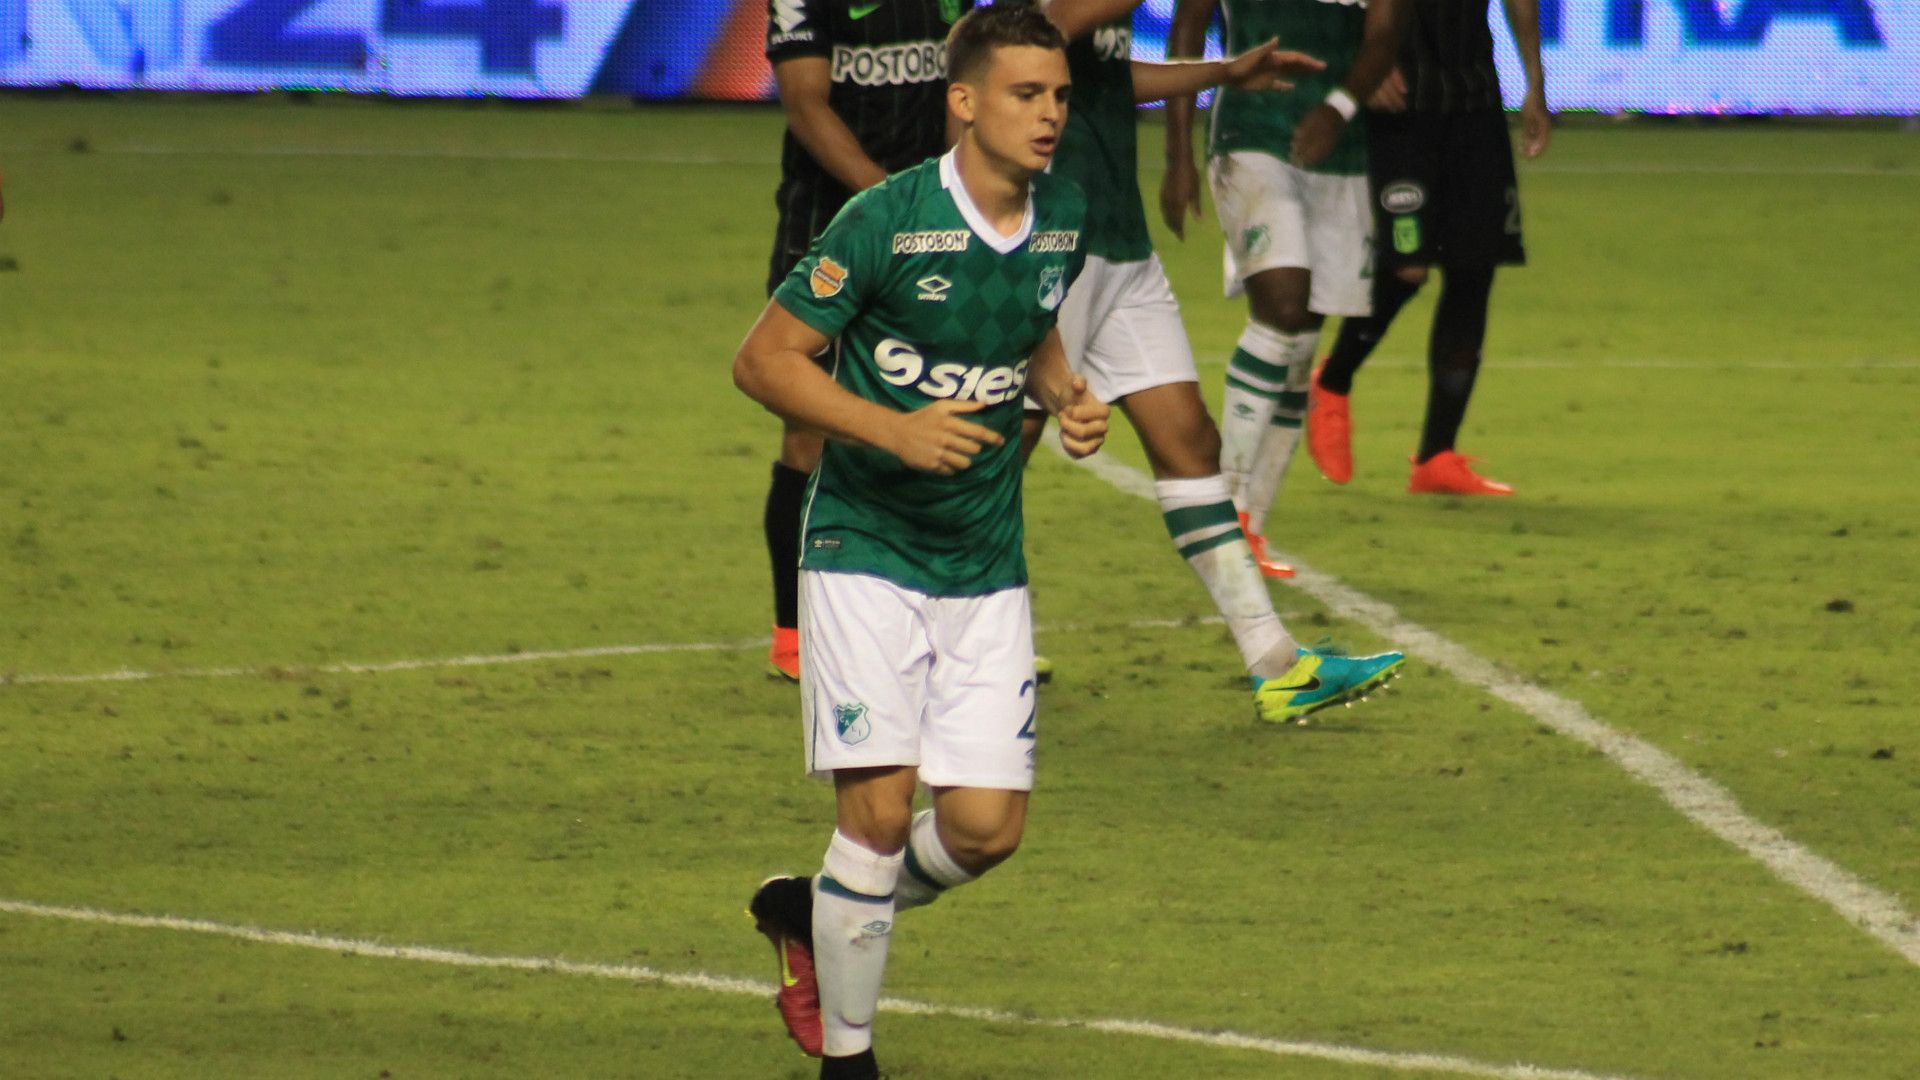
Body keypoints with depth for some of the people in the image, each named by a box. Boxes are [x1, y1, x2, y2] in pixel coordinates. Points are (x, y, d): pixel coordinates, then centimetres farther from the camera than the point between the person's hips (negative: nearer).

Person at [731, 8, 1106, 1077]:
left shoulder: (1064, 214, 2)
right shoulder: (884, 221, -17)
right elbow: (764, 358, -13)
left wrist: (1070, 397, 0)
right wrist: (893, 429, -24)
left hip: (989, 563, 5)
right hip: (866, 548, -5)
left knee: (986, 827, 0)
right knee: (881, 811, -13)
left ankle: (814, 916, 29)